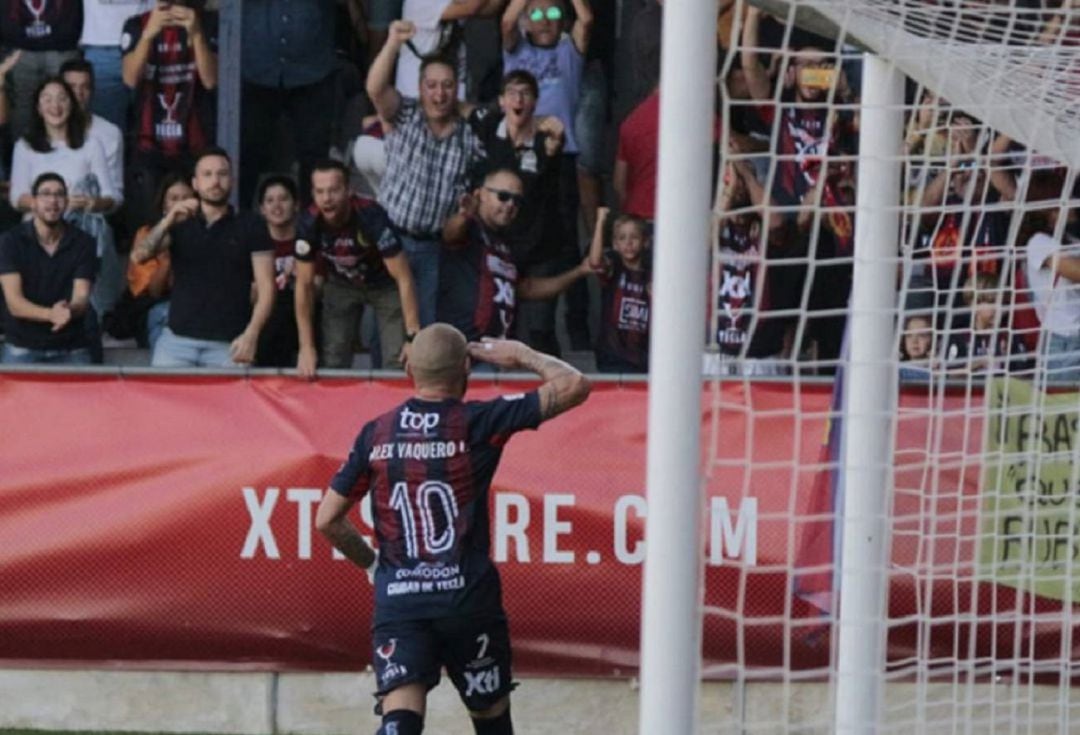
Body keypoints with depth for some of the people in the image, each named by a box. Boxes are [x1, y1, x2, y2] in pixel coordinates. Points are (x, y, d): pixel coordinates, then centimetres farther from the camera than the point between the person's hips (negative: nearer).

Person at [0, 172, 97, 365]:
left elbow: (82, 298, -5)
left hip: (71, 349, 1)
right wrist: (50, 314, -29)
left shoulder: (83, 243, 2)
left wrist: (69, 310, -30)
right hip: (23, 348, -1)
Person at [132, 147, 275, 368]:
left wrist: (251, 334, -14)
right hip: (177, 341, 2)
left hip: (228, 345, -2)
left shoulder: (250, 227, 5)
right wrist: (168, 221, -21)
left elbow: (265, 287, 0)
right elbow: (140, 255, -4)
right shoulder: (179, 223, 11)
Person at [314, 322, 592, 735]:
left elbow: (327, 520, 10)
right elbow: (574, 386, -4)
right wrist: (523, 356, 12)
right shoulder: (479, 423, -4)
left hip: (397, 599, 2)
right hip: (467, 597, -1)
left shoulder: (375, 434, 6)